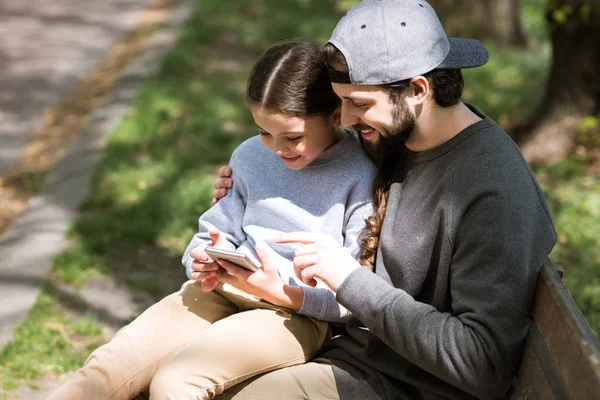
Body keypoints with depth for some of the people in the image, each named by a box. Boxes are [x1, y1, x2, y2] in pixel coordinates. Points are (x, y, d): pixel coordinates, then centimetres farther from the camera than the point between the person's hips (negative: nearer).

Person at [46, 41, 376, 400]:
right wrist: (206, 260, -4)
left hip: (297, 313, -6)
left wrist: (280, 291, -20)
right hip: (223, 290, 6)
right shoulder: (251, 157, 10)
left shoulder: (362, 178, -9)